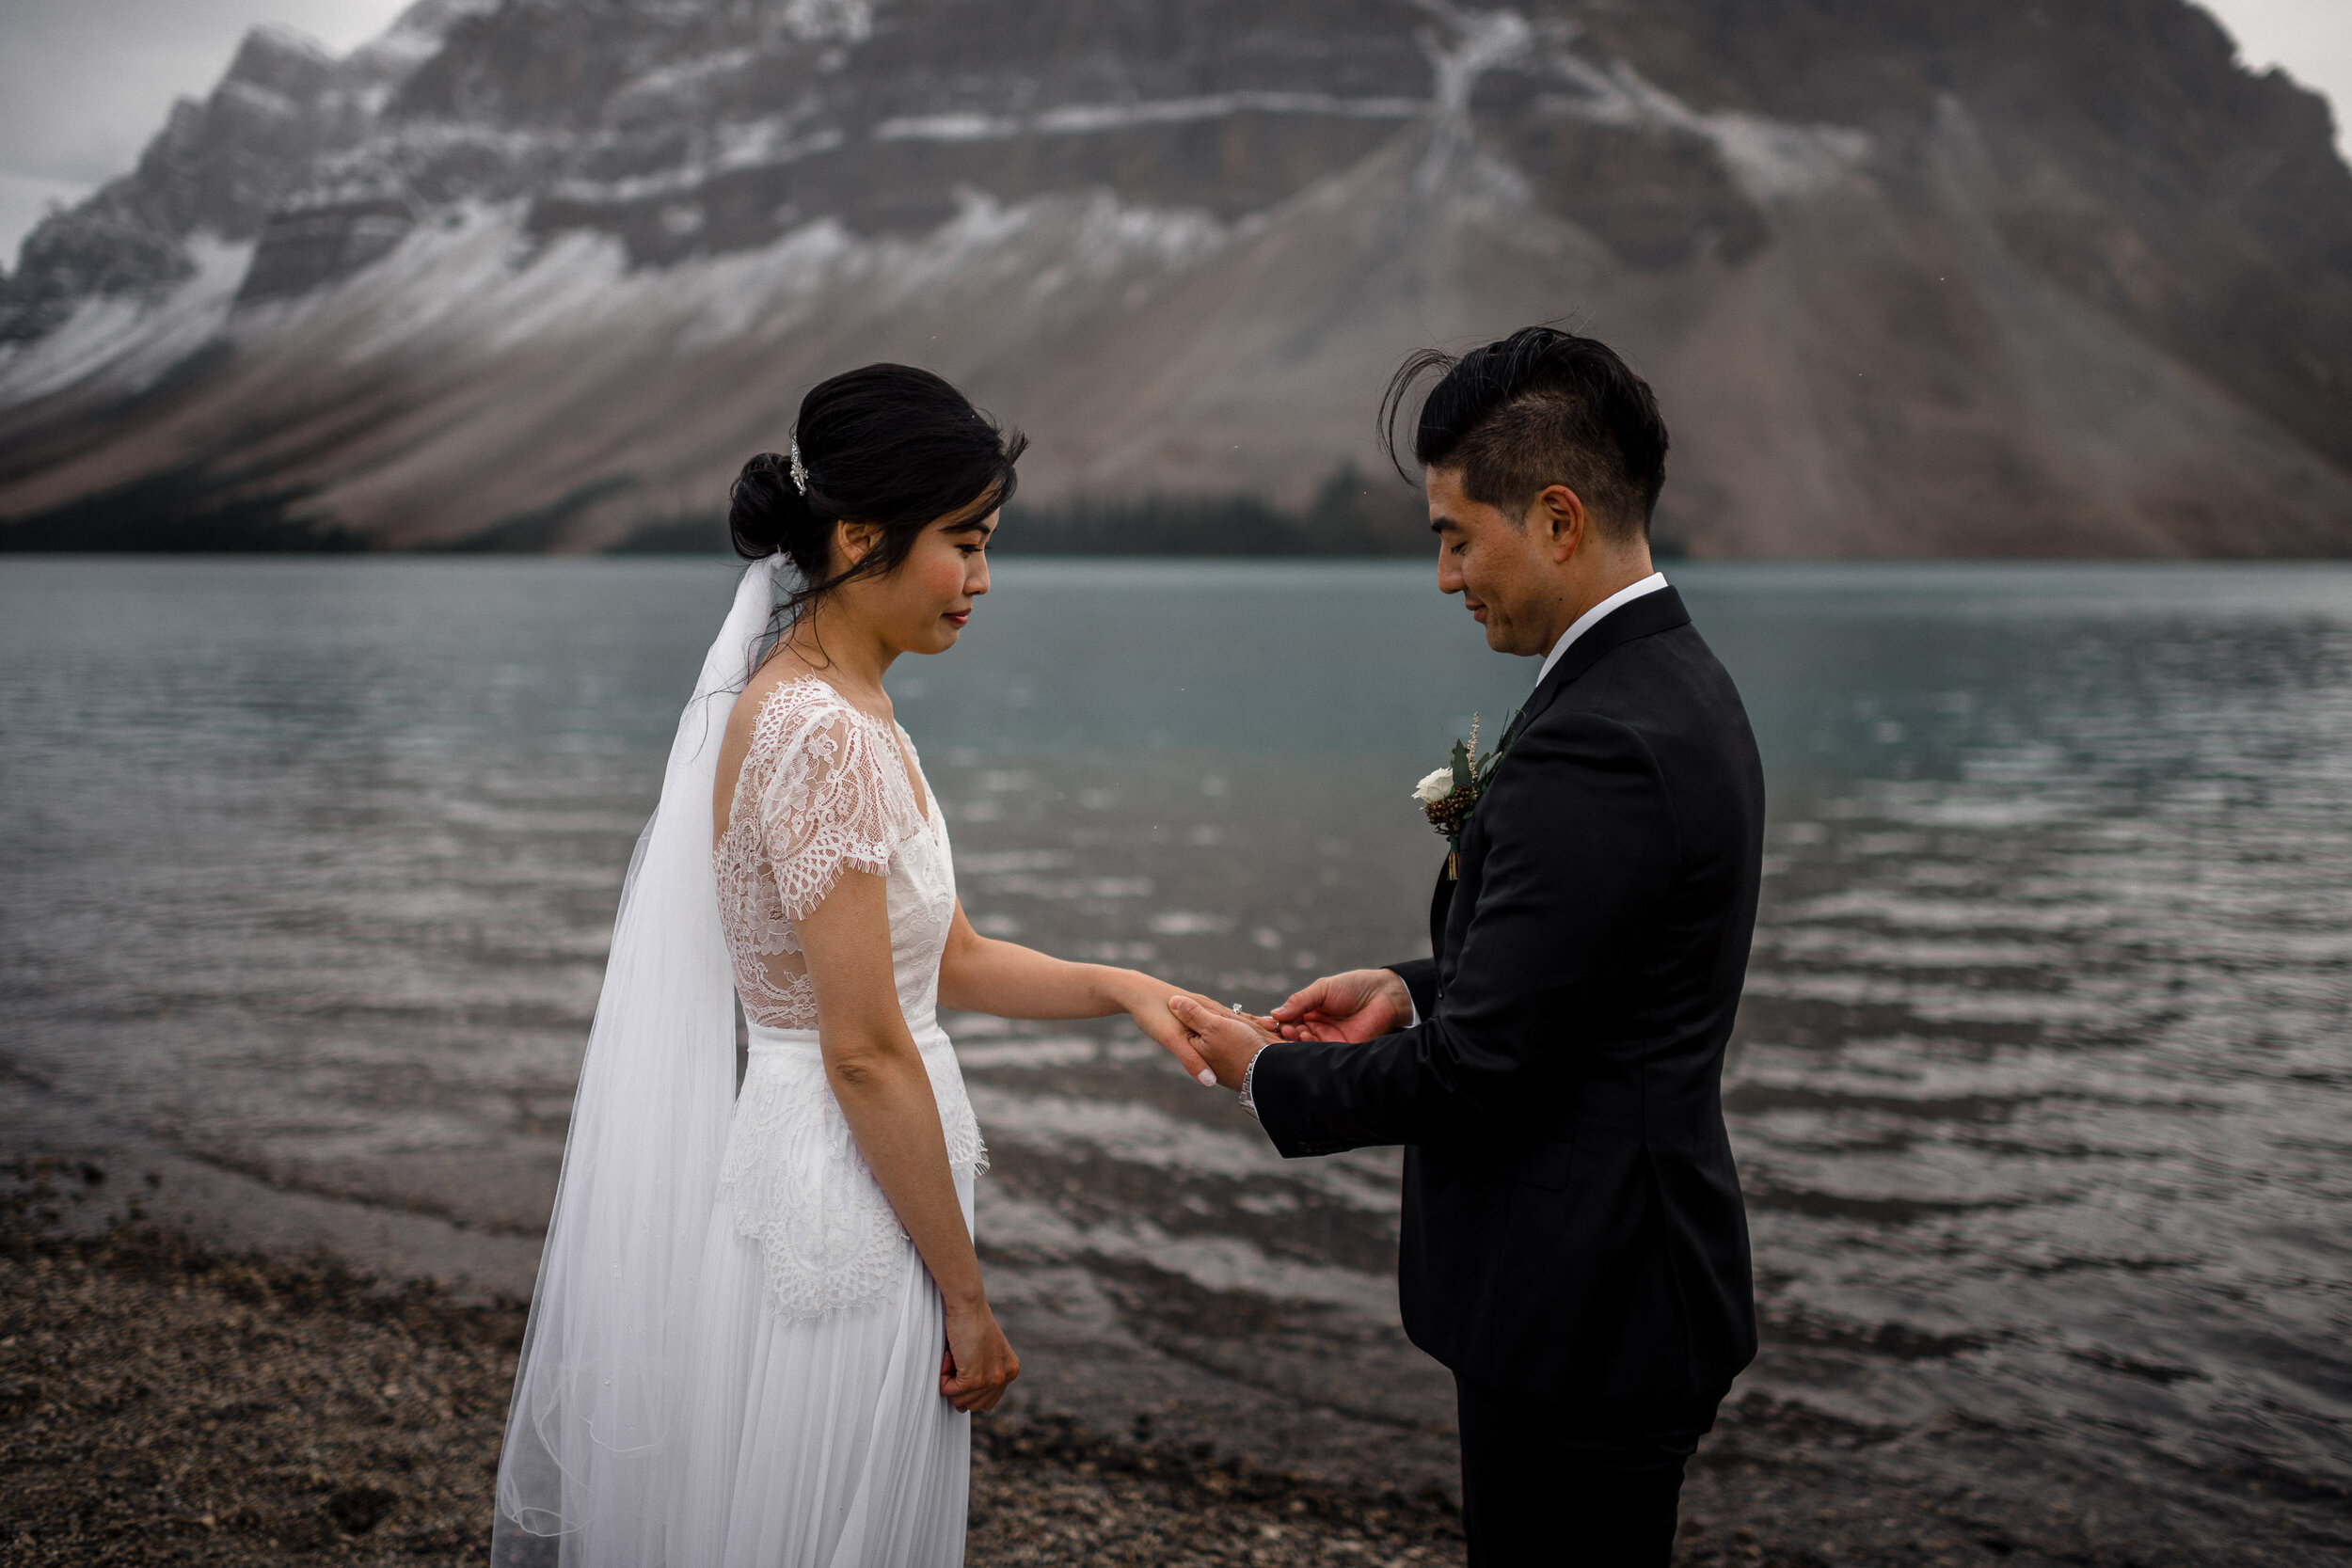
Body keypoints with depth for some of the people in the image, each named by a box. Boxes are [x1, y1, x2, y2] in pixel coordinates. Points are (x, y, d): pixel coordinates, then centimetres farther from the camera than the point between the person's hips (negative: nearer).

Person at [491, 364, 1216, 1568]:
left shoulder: (816, 708, 9)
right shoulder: (822, 736, -22)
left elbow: (949, 961, 13)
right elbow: (865, 1052, -22)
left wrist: (1122, 988, -1)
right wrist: (967, 1297, -14)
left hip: (828, 1181, 9)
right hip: (843, 1211, -9)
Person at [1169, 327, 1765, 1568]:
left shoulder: (1595, 745, -26)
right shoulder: (1673, 683, 7)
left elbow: (1473, 1070, -23)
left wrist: (1270, 1075, -8)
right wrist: (1412, 985, 6)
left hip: (1585, 1318, -10)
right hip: (1622, 1279, 10)